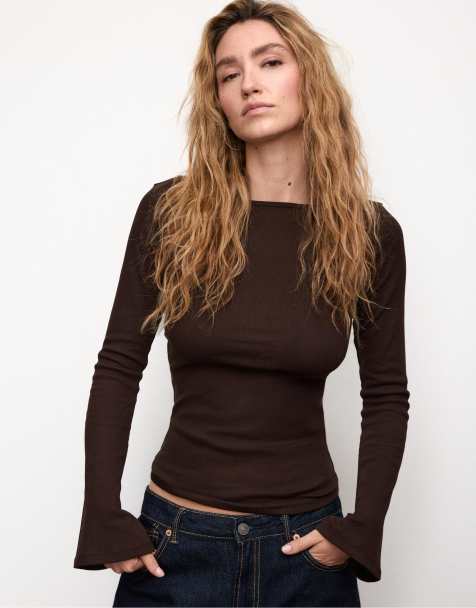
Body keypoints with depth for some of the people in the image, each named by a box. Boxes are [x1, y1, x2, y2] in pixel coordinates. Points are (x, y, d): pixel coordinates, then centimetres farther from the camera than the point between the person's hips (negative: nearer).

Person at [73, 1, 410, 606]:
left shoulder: (371, 233, -5)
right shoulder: (169, 211, -7)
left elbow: (386, 395, 2)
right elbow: (119, 367, -3)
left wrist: (361, 529, -5)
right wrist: (105, 520, -6)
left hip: (307, 546, 1)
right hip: (173, 542, 0)